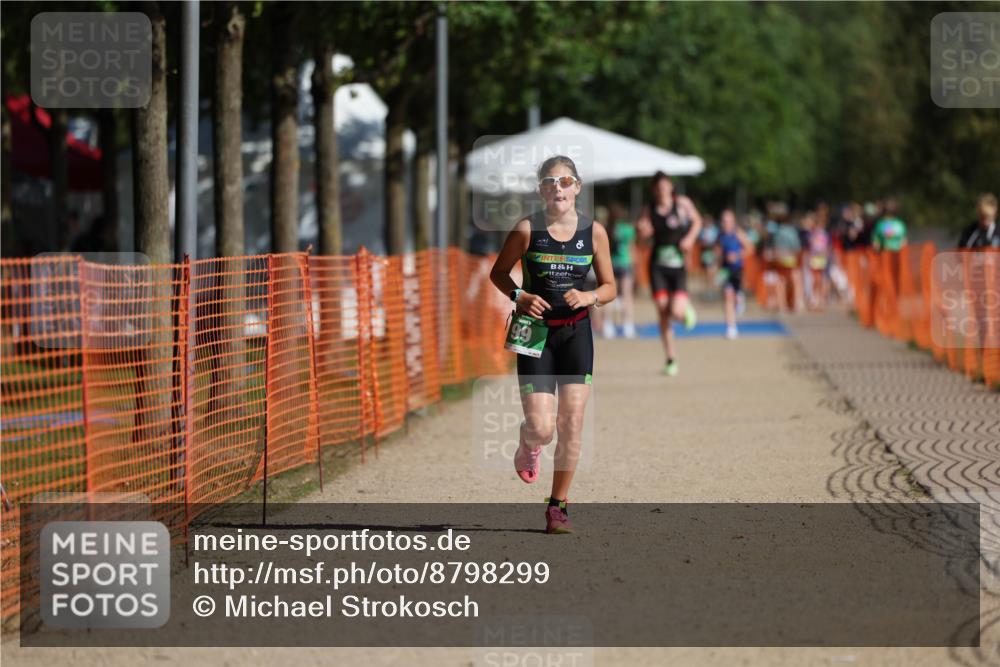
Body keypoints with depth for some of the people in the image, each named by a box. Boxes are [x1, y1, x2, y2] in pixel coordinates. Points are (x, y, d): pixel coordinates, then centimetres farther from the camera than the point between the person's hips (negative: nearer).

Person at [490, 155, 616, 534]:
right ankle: (529, 446, 30)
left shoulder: (594, 232, 0)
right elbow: (498, 272, 7)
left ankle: (558, 506, 11)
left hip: (576, 332, 2)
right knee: (541, 427, -9)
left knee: (572, 422, -2)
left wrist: (589, 297, -14)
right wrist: (519, 296, -12)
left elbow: (610, 287, 7)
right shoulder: (527, 230, -5)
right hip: (536, 332, -2)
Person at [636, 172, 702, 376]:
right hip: (657, 266, 1)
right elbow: (644, 239, 9)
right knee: (663, 312, -5)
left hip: (678, 266, -1)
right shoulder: (649, 210, 0)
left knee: (677, 312, -15)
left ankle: (686, 308, 25)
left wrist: (690, 237, -6)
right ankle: (671, 359, 7)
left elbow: (697, 221, 13)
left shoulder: (682, 203, -4)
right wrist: (643, 232, -14)